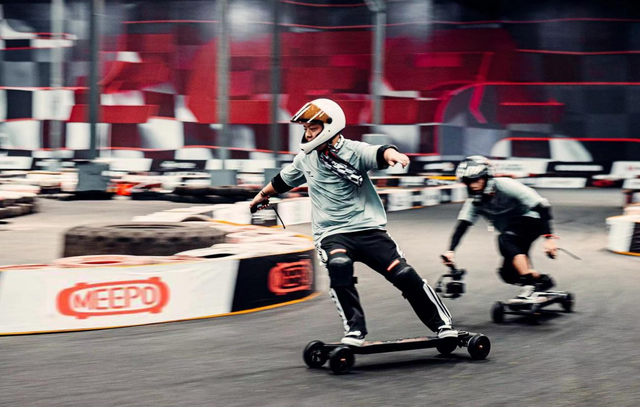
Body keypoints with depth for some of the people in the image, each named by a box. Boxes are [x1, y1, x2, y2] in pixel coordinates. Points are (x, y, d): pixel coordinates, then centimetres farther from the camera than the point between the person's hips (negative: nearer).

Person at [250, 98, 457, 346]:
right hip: (331, 234, 2)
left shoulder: (353, 151, -7)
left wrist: (392, 155, -53)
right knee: (339, 266, -32)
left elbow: (378, 154, -29)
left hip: (368, 229, -2)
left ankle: (442, 325, 7)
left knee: (404, 275, -11)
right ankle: (354, 331, -25)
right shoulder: (305, 158, 8)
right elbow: (284, 180, 29)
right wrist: (263, 195, 46)